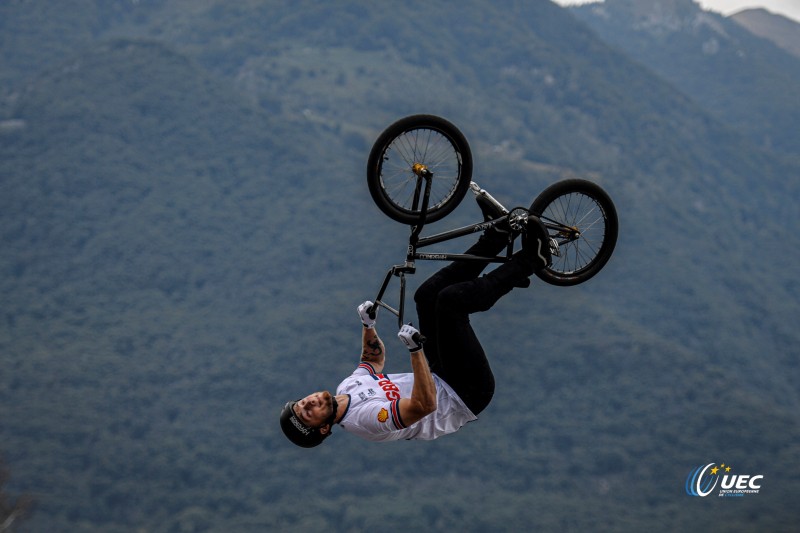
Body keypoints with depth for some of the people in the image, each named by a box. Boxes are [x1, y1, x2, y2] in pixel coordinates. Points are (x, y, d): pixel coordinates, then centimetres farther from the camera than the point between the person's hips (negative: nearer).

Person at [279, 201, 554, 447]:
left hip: (441, 377, 9)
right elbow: (424, 405, -40)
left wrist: (367, 324, 4)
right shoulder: (364, 418, -29)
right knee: (451, 299, -26)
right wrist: (416, 349, -45)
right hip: (467, 396, -9)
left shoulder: (347, 387, 0)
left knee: (428, 293, 3)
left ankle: (497, 236, 8)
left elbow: (374, 358, 21)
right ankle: (529, 260, -9)